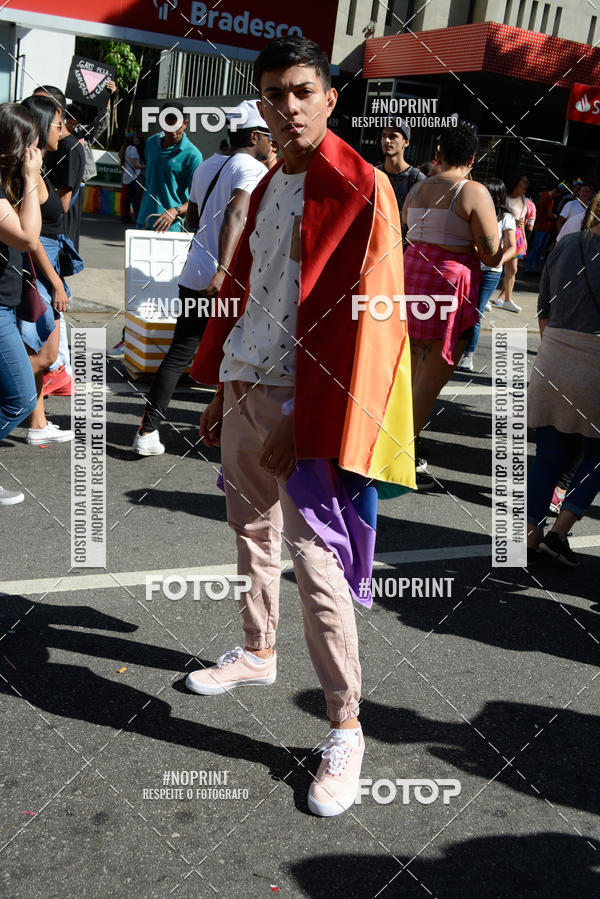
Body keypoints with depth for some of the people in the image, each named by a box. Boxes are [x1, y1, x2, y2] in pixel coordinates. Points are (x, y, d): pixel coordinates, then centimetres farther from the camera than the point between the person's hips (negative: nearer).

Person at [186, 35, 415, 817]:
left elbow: (362, 318, -17)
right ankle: (258, 652, 41)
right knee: (252, 531, 19)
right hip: (247, 389, 8)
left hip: (304, 400, -8)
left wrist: (308, 427, -19)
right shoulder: (268, 188, 13)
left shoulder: (359, 189, -12)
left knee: (316, 557, -7)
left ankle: (346, 729, 6)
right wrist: (221, 390, 18)